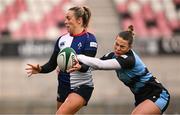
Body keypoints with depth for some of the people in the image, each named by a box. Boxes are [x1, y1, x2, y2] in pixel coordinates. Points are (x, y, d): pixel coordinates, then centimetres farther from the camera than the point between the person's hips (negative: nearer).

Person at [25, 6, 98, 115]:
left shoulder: (89, 39, -10)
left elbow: (86, 66, -20)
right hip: (63, 86, 7)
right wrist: (40, 69, -14)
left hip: (82, 86, -7)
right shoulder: (62, 39, 8)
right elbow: (52, 64, 7)